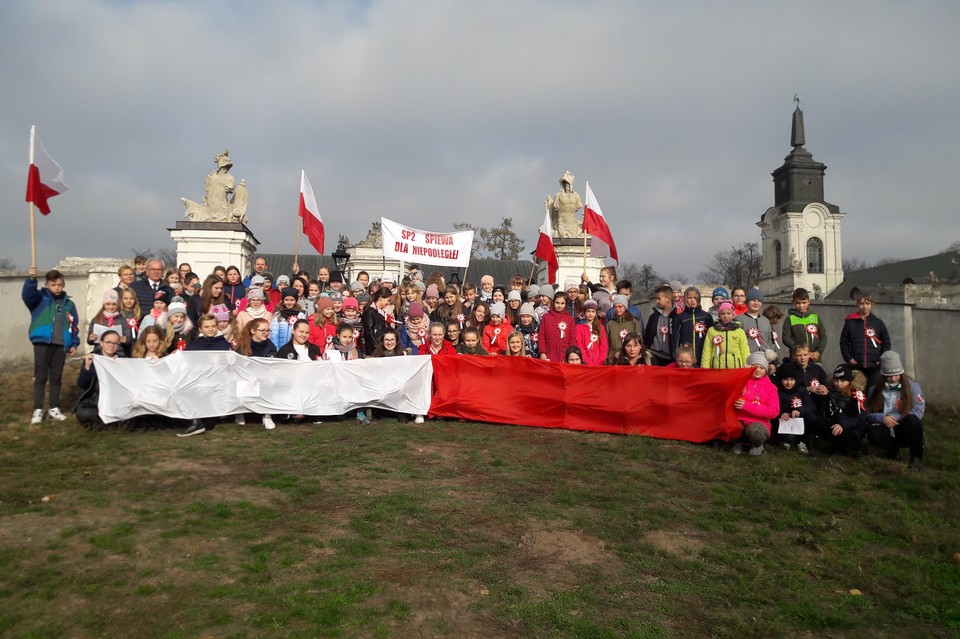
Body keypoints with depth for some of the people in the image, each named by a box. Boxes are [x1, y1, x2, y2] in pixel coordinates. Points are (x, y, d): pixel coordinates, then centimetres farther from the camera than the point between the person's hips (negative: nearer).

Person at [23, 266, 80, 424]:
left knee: (56, 378, 10)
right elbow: (27, 294, -20)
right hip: (42, 342, -3)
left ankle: (54, 409, 18)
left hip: (61, 344, 3)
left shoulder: (68, 303, 11)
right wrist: (31, 279, -36)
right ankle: (38, 410, 4)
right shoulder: (40, 298, 2)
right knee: (40, 377, 0)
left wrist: (74, 343, 7)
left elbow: (74, 325, 13)